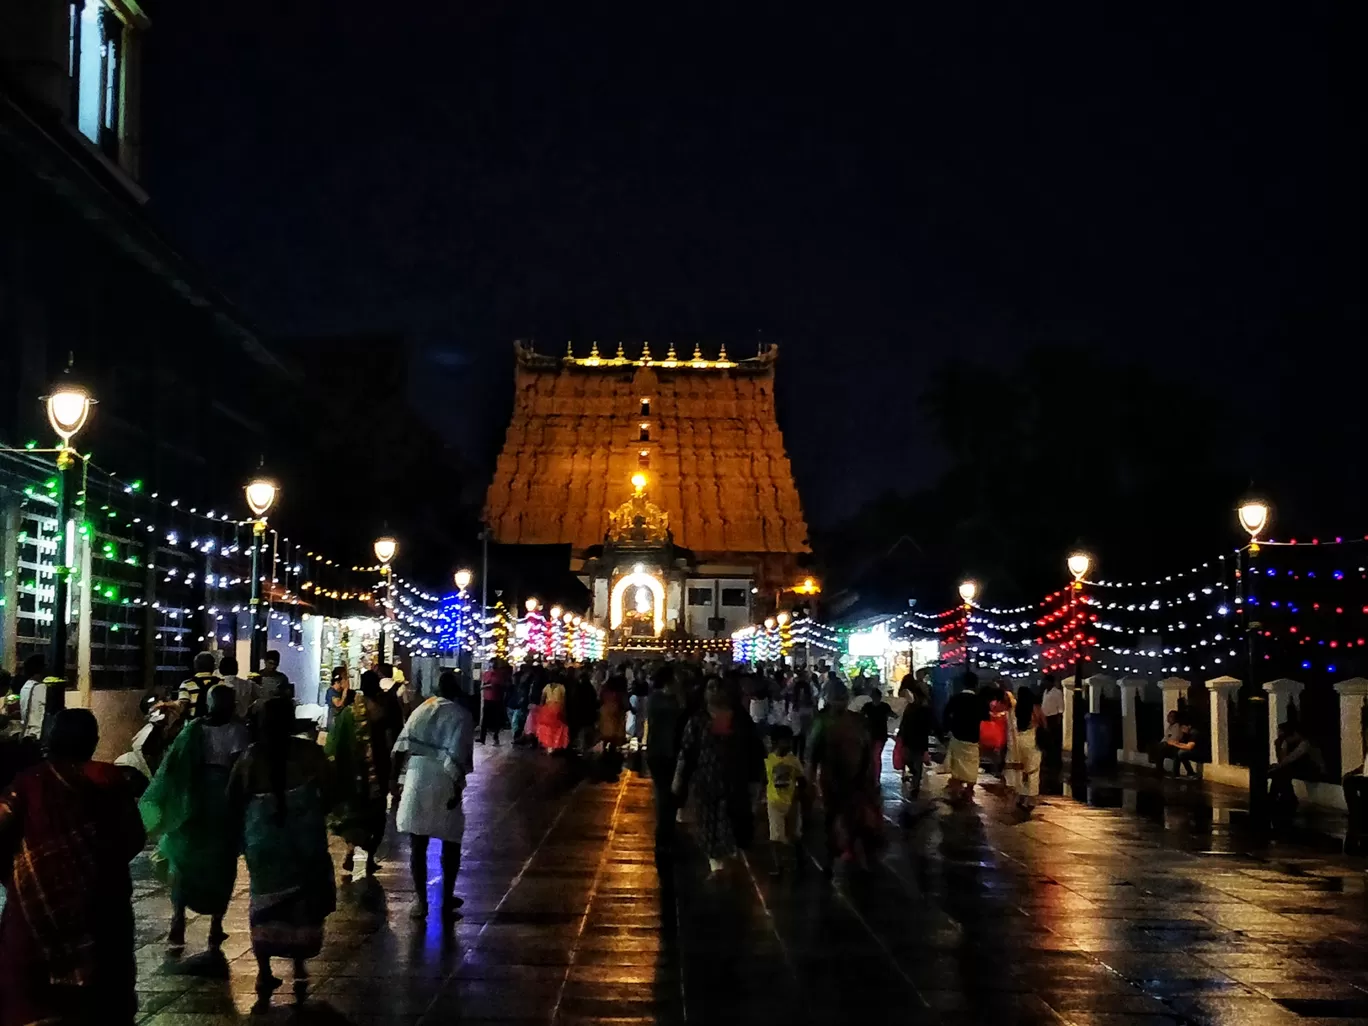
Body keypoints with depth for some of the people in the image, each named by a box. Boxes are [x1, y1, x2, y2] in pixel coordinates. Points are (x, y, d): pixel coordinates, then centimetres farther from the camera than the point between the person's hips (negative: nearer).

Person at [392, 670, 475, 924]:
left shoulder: (422, 709, 9)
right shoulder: (462, 716, -6)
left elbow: (402, 745, 5)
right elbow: (457, 757, -16)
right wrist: (458, 789, -12)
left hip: (416, 781, 4)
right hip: (443, 785, -4)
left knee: (418, 845, 10)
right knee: (451, 845, 11)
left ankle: (421, 901, 15)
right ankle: (447, 901, 13)